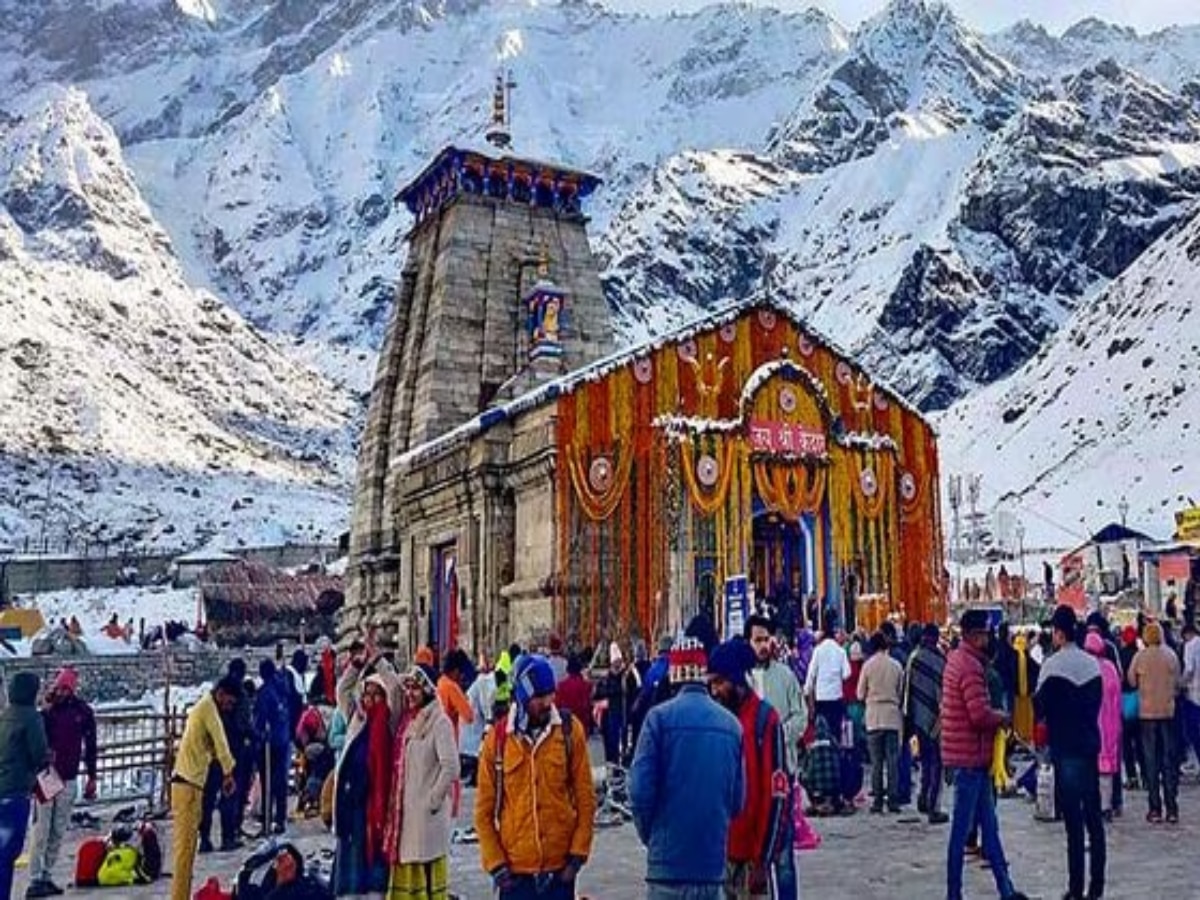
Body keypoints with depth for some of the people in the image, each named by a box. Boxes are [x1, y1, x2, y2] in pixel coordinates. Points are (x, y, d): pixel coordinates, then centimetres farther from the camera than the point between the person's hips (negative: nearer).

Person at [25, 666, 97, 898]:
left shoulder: (83, 711, 1)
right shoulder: (45, 712, -4)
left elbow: (90, 745, 8)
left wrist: (91, 777, 8)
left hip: (68, 779, 3)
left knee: (58, 832, 8)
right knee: (41, 831, -4)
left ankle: (46, 876, 17)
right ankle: (35, 880, -1)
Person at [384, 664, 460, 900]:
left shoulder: (439, 722, -12)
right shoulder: (407, 719, 9)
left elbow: (451, 767, -16)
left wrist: (433, 800, -12)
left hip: (427, 811, -7)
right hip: (404, 808, 7)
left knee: (427, 866, -2)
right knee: (404, 863, 12)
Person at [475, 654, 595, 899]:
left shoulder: (569, 730, -4)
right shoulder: (498, 738, -4)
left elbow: (585, 798, -1)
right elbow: (484, 809, 1)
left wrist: (578, 854, -5)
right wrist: (495, 863, -4)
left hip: (559, 866, 0)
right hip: (514, 869, 0)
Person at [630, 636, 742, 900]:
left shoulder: (660, 717, -9)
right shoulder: (731, 723, 4)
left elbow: (641, 789, -11)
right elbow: (737, 797, 7)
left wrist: (649, 834, 6)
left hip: (669, 858, -4)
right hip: (713, 858, 4)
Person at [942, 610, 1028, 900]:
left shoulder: (957, 659, 13)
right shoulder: (971, 666, -18)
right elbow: (980, 715, -25)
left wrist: (995, 716, 5)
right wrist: (1003, 718, -6)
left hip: (973, 756, 10)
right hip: (970, 756, -10)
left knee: (989, 825, 14)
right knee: (962, 829, -1)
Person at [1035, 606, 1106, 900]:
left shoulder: (1053, 664, -13)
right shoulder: (1093, 663, 4)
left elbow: (1039, 707, -10)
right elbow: (1098, 702, 12)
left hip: (1065, 748, -5)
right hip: (1090, 745, 6)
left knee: (1073, 819, -2)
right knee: (1093, 815, 12)